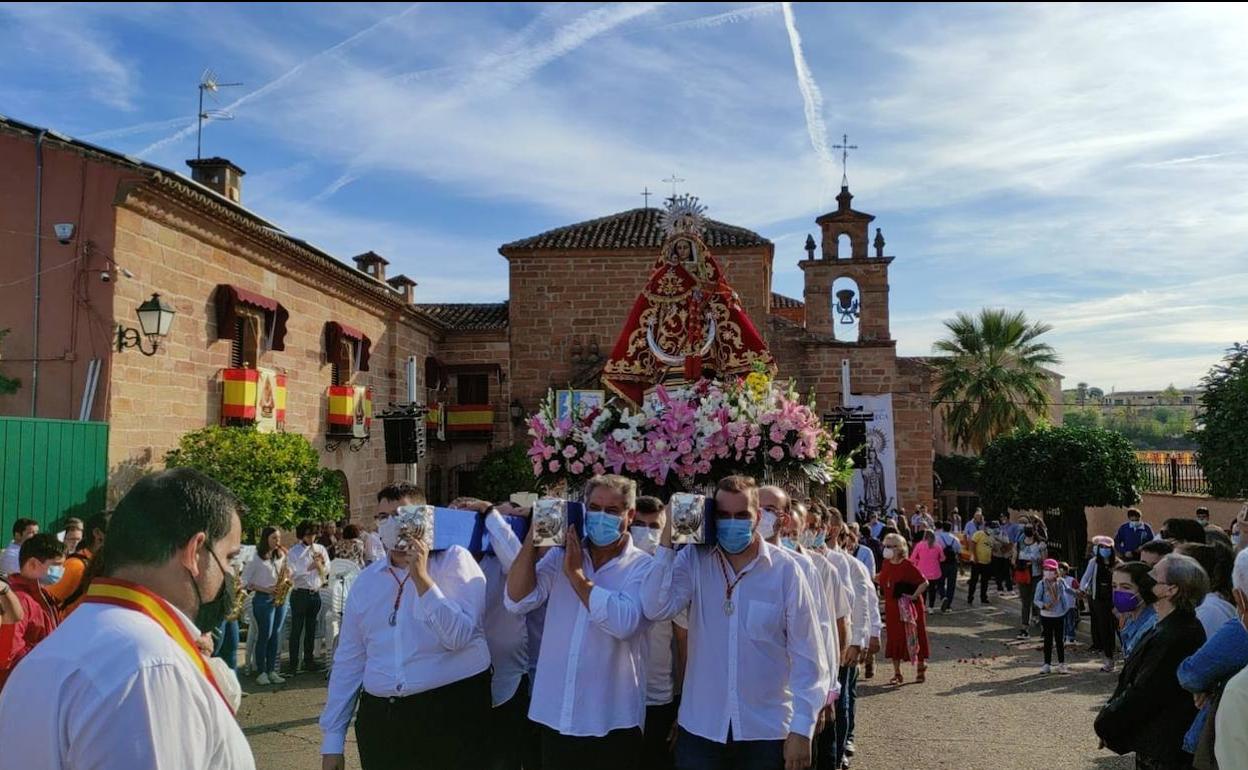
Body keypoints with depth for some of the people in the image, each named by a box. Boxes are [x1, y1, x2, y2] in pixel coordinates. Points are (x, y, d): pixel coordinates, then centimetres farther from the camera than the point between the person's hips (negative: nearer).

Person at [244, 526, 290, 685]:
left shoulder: (281, 556, 11)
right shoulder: (256, 559, -7)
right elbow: (245, 581, -8)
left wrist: (287, 578, -2)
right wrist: (265, 589, -16)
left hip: (281, 599, 6)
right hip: (263, 600, -5)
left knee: (275, 635, 7)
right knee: (265, 635, -4)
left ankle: (272, 670, 13)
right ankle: (261, 672, 5)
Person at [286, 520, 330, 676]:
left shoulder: (321, 549, 8)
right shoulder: (294, 551, -5)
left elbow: (326, 572, 10)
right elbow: (292, 574, -13)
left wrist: (323, 563, -10)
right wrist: (309, 568, -22)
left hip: (315, 593, 4)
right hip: (300, 594, -4)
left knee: (311, 629, 12)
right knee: (296, 630, -2)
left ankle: (309, 660, 21)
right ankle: (293, 663, 3)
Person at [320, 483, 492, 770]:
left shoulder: (455, 560, -5)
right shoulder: (366, 580, 9)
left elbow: (458, 636, -14)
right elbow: (349, 660, 10)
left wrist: (421, 577, -18)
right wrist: (332, 739, 10)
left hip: (450, 714, -4)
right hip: (379, 719, 4)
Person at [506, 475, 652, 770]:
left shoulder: (643, 567, -7)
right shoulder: (560, 555, 3)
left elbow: (623, 623, -24)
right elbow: (517, 601, -8)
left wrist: (576, 574, -15)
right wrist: (535, 534, -10)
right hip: (556, 714, 3)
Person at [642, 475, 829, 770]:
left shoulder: (785, 571, -7)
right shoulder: (693, 561, -2)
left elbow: (806, 656, -4)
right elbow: (656, 609, -15)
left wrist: (802, 728, -6)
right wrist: (668, 539, -15)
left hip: (767, 732, -1)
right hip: (700, 728, 1)